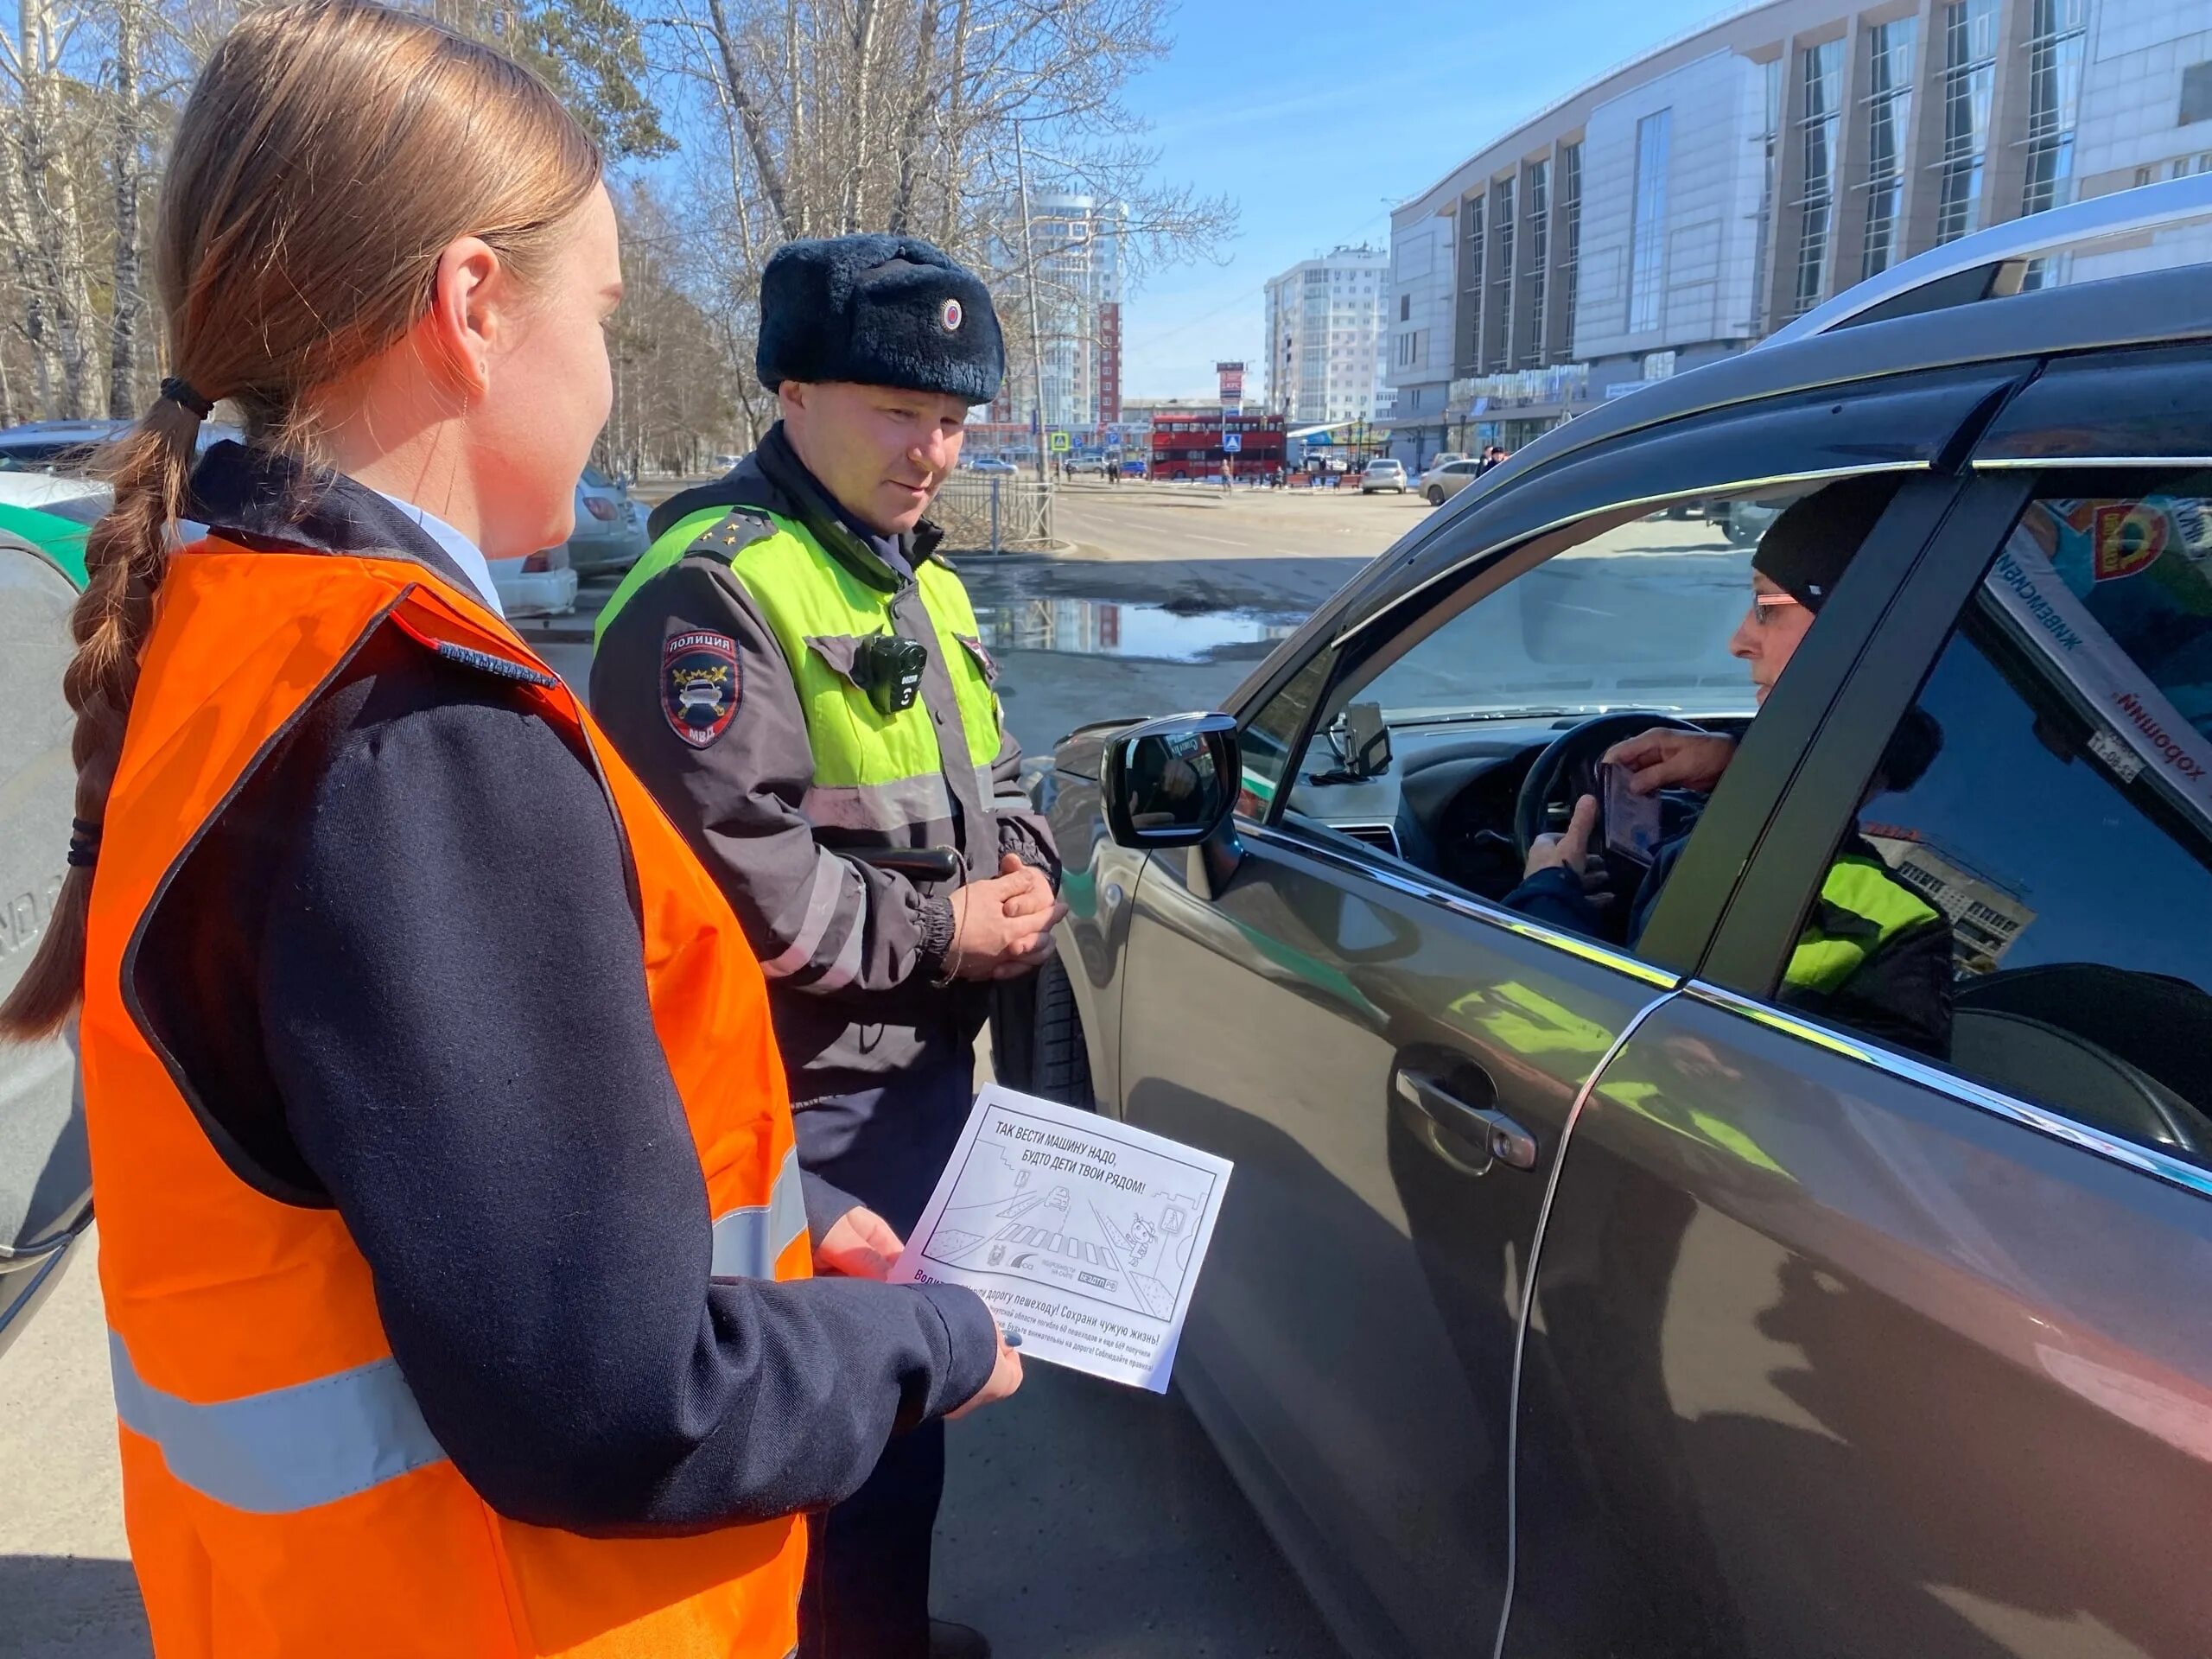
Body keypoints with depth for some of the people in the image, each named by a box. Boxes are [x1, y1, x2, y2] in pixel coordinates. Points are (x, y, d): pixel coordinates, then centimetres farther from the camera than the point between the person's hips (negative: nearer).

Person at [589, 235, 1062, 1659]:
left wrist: (1024, 882, -3)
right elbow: (728, 877, -27)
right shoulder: (713, 592, -20)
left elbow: (995, 781, 19)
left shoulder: (920, 578, 12)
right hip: (800, 1104, -10)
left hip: (929, 1062, 10)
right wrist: (939, 933, -18)